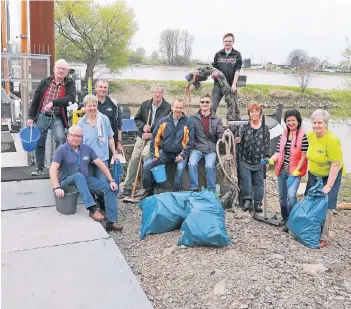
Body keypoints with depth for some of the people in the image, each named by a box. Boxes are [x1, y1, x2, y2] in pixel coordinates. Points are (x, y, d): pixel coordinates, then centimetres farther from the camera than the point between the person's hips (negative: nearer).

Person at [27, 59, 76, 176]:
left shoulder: (70, 83, -3)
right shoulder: (45, 82, 4)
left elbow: (71, 98, -20)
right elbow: (35, 100, 7)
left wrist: (53, 102, -29)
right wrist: (31, 117, 3)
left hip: (57, 118, -3)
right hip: (42, 117, 3)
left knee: (60, 139, -23)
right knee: (39, 142, 9)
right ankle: (39, 168, 25)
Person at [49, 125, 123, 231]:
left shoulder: (87, 149, 6)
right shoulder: (61, 150, -9)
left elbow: (101, 164, 4)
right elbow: (53, 169, -20)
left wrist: (111, 180, -4)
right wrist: (57, 188, -34)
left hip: (86, 180, 5)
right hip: (67, 182, -5)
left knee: (109, 188, -15)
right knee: (79, 176, -38)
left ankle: (112, 222, -19)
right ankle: (92, 209, -43)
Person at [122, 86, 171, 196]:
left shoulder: (167, 107, -7)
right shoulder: (144, 105, 6)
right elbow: (137, 119, 15)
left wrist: (152, 134, -16)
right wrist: (143, 126, -7)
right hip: (142, 136, 5)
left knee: (145, 154, -28)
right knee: (134, 158, 0)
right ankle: (127, 186, 11)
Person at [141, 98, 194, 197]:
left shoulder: (188, 122, -5)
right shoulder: (163, 121, 0)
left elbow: (190, 142, -4)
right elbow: (155, 139, 4)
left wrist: (183, 155, -15)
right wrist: (154, 155, -3)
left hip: (180, 153, -2)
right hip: (165, 152, 3)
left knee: (181, 168, -32)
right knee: (146, 165, -10)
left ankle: (175, 193, -11)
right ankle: (148, 190, 10)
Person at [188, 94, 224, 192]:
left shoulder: (217, 119, 9)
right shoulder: (193, 118, 8)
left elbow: (221, 136, 7)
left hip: (211, 149, 0)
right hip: (197, 148, 1)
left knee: (210, 166, -25)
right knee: (192, 164, -24)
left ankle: (211, 191, -7)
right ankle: (193, 189, -9)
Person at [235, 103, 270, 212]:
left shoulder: (265, 129, 3)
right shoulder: (244, 127, 3)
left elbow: (267, 144, 4)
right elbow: (240, 139, -3)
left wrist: (267, 158, -3)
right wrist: (237, 140, -26)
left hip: (259, 161, 0)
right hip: (245, 160, 0)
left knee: (258, 182, 5)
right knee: (246, 181, -5)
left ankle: (258, 203, 13)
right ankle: (247, 200, 6)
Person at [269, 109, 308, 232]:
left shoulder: (303, 136, -11)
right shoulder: (283, 135, 6)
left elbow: (303, 157, -13)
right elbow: (278, 153, 6)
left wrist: (295, 173, -17)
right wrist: (270, 160, -14)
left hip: (295, 171, -6)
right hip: (282, 170, 6)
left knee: (291, 196, -20)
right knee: (282, 197, 13)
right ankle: (286, 221, 30)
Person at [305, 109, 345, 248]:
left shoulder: (332, 140, -28)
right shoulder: (310, 135, -9)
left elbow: (336, 164, -25)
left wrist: (329, 185, -23)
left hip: (330, 175, -6)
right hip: (313, 174, 6)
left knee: (326, 207, -4)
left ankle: (323, 237, 8)